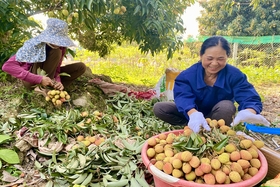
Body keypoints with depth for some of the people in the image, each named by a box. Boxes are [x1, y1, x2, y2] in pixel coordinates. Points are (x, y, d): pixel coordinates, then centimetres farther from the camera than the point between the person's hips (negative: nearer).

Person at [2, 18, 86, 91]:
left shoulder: (61, 47, -12)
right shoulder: (35, 44, -26)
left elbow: (57, 68, -8)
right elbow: (7, 66, -32)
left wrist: (57, 82, -32)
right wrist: (39, 79, -39)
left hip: (49, 75, 6)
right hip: (31, 81, -6)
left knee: (81, 67, -11)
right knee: (56, 52, -28)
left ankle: (50, 86, -16)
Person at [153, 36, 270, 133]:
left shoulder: (234, 75, -18)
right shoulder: (188, 74, -20)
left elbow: (250, 97, -29)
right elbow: (183, 96, -35)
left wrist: (249, 112, -57)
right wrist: (193, 113, -60)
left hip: (218, 115, 0)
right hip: (195, 114, 1)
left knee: (226, 106, -37)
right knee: (159, 108, -18)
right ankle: (193, 125, -21)